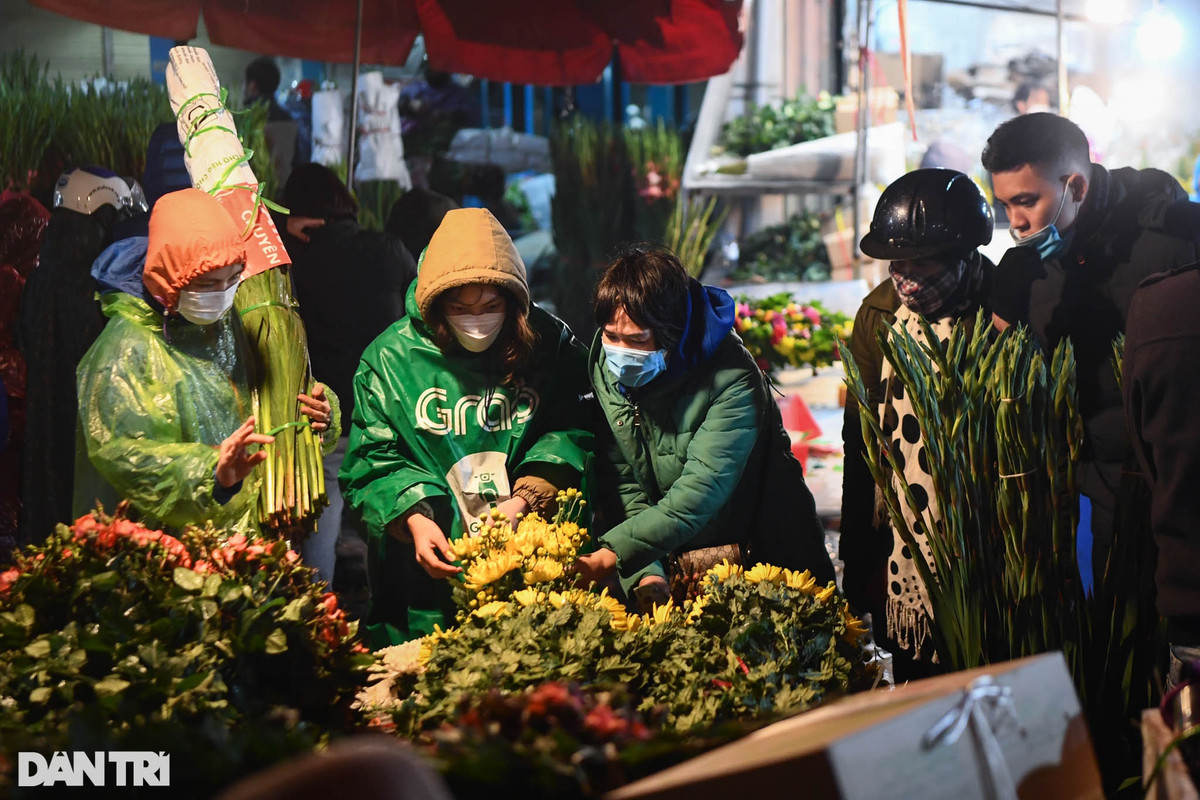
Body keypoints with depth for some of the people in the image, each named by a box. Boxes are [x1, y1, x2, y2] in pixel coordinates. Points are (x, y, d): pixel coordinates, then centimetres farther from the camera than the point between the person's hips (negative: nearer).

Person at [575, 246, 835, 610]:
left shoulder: (733, 381, -22)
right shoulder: (607, 368, -7)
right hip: (666, 557, 3)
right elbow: (624, 484, -8)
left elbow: (700, 494, -29)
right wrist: (645, 571, -23)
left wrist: (615, 552, -39)